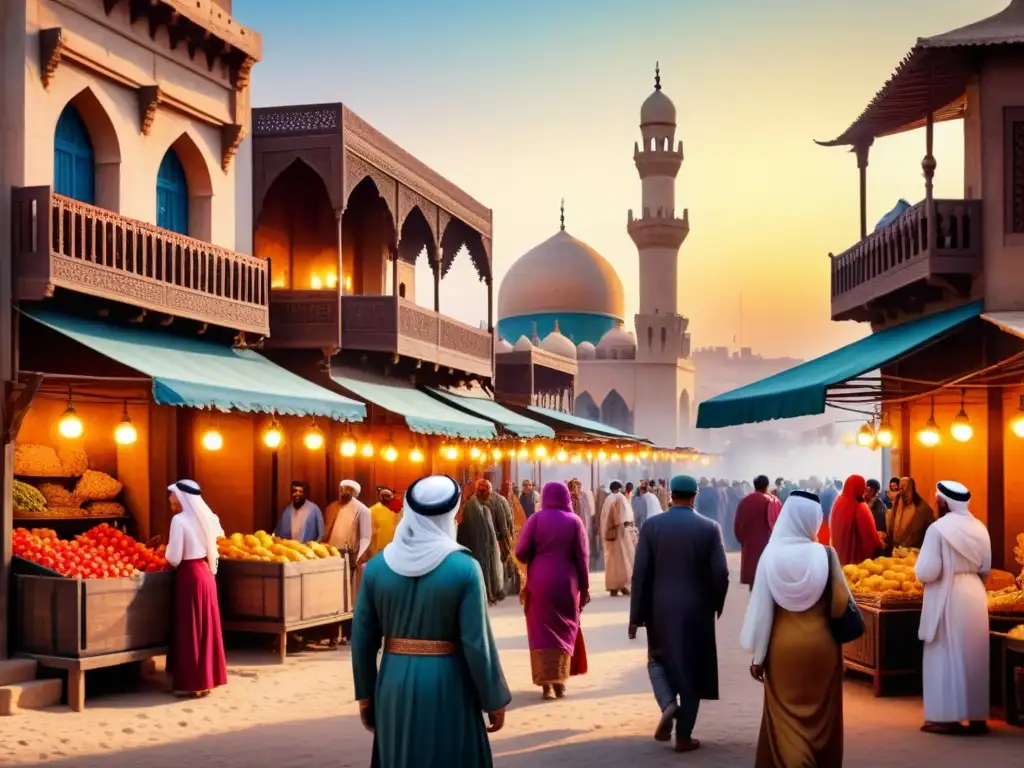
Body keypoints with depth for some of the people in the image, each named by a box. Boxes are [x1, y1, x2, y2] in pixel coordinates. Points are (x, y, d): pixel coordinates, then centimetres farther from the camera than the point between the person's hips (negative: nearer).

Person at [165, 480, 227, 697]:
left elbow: (174, 559, -17)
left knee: (189, 629, -1)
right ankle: (207, 678, 20)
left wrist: (168, 553, 3)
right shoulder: (207, 517, 5)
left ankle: (192, 682, 3)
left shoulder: (180, 520, -16)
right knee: (206, 627, 13)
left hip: (189, 576, -7)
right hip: (205, 573, 7)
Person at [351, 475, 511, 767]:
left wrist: (365, 696, 13)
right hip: (447, 687, -3)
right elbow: (478, 643, -13)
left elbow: (362, 639, 2)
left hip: (394, 686, 3)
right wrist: (494, 700, -2)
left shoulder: (377, 565, -2)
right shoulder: (464, 568, -13)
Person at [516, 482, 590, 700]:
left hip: (539, 582, -1)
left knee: (542, 630, 6)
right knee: (564, 629, 14)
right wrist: (584, 587, 5)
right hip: (566, 582, 1)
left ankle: (546, 683, -1)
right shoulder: (574, 521, -1)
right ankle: (559, 681, 11)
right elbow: (582, 557, -2)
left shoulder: (536, 519, -2)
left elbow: (521, 553, -7)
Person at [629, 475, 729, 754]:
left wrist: (636, 616, 0)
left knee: (659, 660, 21)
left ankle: (668, 705, -5)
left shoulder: (652, 525, -5)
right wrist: (716, 604, 9)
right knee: (691, 670, 9)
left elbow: (640, 574, -6)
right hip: (697, 610, 0)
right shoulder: (710, 528, -6)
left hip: (661, 609, 0)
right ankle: (684, 737, 11)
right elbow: (721, 573, -9)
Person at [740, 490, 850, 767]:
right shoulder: (825, 555, -10)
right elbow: (841, 603, -7)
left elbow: (761, 607, -8)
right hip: (821, 644, 0)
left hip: (783, 646, 0)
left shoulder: (772, 554, -10)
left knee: (786, 715, 10)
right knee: (820, 714, 15)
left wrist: (758, 655, -1)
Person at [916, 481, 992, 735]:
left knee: (946, 657, 2)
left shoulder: (938, 528, -14)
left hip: (947, 599, -6)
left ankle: (947, 717, 2)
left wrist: (920, 571, 5)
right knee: (974, 658, 11)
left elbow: (926, 572, -16)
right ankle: (977, 716, 14)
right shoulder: (979, 528, 4)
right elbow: (986, 569, 10)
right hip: (975, 596, 6)